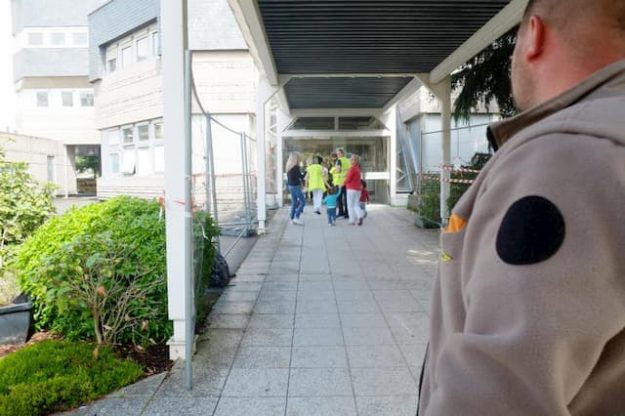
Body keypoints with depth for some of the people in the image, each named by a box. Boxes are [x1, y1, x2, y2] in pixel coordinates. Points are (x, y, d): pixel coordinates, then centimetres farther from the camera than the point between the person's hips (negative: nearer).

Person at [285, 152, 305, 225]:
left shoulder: (289, 167, 8)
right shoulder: (296, 167, -17)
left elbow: (288, 177, 12)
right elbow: (301, 177, -13)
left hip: (290, 186, 9)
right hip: (295, 186, -9)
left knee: (294, 202, 14)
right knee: (303, 201, -2)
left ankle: (292, 219, 16)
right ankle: (296, 217, -6)